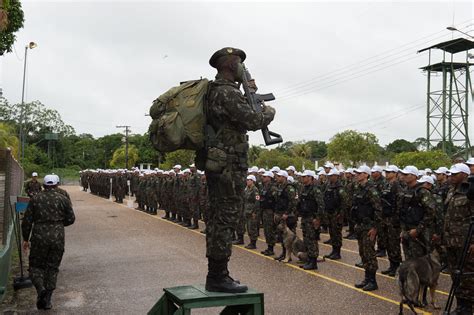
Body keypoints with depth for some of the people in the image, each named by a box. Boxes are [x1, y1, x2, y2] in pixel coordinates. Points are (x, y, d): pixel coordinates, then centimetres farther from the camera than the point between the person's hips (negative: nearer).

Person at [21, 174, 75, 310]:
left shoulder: (35, 199, 2)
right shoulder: (63, 199, 2)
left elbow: (26, 221, 2)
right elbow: (70, 219, 3)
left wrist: (25, 239, 10)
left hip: (39, 237, -1)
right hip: (58, 238, 1)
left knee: (36, 266, 13)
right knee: (52, 268, 11)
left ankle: (41, 288, -13)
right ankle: (47, 300, 9)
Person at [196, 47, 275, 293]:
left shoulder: (214, 90, 17)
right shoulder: (227, 92, -14)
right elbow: (252, 121, -19)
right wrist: (269, 112, 0)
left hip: (216, 164, 10)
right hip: (228, 165, -10)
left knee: (217, 219, 11)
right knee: (225, 219, -7)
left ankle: (216, 275, 18)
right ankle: (218, 277, -2)